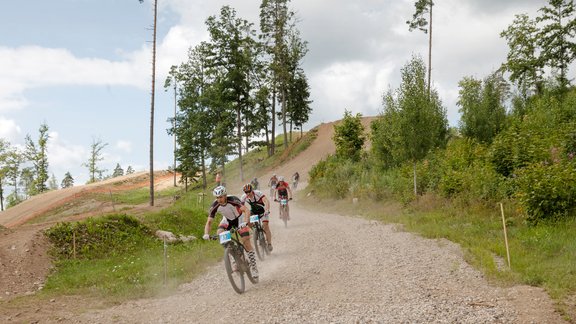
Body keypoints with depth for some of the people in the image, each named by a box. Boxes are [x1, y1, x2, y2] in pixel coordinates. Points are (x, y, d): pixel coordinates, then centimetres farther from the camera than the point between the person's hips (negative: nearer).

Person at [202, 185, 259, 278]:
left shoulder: (233, 200, -35)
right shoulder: (214, 206, -25)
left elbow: (246, 210, -43)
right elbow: (209, 222, -20)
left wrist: (245, 222, -60)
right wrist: (206, 234, -37)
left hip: (239, 218, -4)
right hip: (227, 220, 4)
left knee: (246, 241, -15)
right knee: (219, 233, -24)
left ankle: (253, 266, -4)